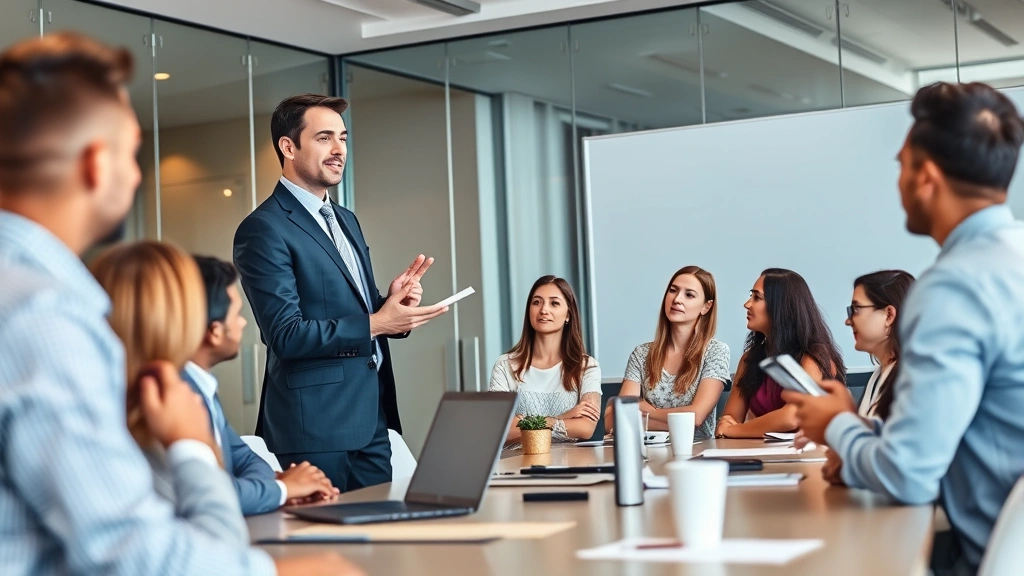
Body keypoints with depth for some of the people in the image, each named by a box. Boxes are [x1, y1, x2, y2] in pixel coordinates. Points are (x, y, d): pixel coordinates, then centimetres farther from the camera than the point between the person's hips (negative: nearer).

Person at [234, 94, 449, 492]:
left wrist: (393, 303, 0)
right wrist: (375, 324, -19)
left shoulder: (346, 221, 18)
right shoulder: (264, 228, -10)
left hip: (372, 422, 8)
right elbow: (285, 335, -16)